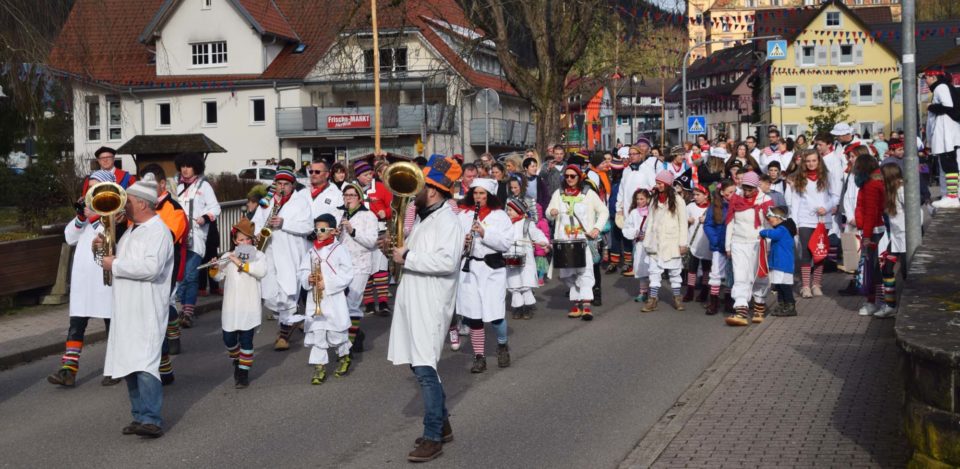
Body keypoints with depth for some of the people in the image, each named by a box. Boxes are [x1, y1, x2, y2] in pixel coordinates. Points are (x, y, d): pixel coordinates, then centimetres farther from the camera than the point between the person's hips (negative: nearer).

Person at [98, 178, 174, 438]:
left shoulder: (158, 231, -11)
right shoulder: (131, 231, 20)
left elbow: (151, 267, -25)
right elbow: (118, 258, 31)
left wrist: (115, 265, -16)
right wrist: (103, 248, 10)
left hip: (147, 312, -9)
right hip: (126, 310, 10)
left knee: (144, 364, -17)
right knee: (128, 365, 9)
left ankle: (151, 420, -20)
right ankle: (140, 416, 16)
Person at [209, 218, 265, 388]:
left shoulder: (258, 255, 1)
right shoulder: (227, 257, 8)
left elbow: (261, 271, -18)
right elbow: (218, 277, 2)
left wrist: (240, 263, -21)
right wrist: (214, 267, -19)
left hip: (249, 306, -3)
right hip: (230, 306, 3)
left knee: (246, 339, -3)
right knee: (228, 339, 5)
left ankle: (243, 372, 8)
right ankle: (236, 360, 33)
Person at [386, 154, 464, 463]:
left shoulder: (447, 220, -14)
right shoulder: (423, 217, 16)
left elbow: (447, 261, -28)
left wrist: (406, 258, -21)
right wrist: (398, 248, 7)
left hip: (430, 306, -10)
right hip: (413, 301, 10)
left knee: (425, 370, -10)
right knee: (418, 365, 15)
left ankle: (433, 438, -2)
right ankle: (442, 425, 27)